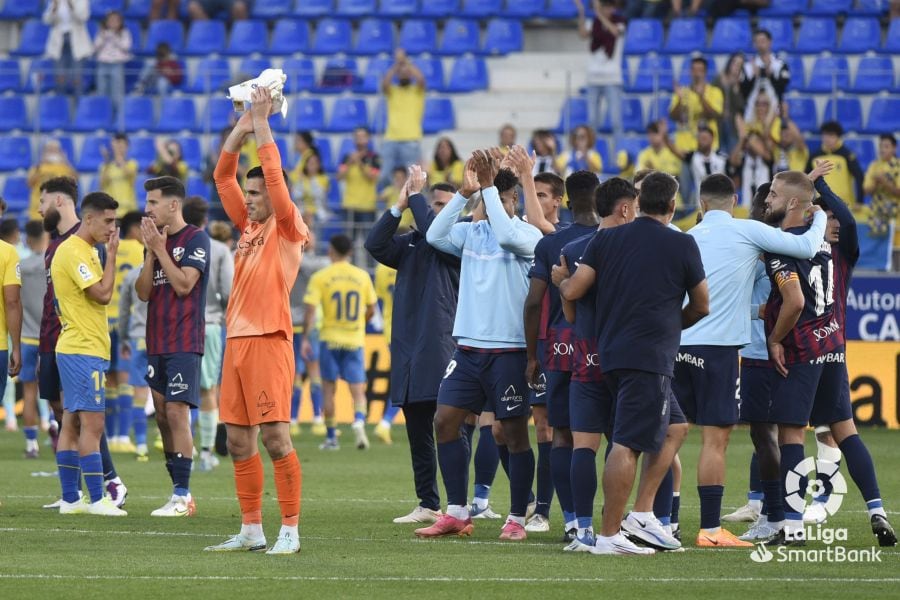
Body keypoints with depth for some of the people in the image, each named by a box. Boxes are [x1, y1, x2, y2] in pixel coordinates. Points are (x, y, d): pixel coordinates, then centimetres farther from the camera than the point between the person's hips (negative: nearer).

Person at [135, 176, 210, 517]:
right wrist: (151, 251, 0)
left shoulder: (196, 239, -7)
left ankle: (182, 495, -14)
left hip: (184, 344, -8)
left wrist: (159, 248, -11)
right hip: (158, 344, 8)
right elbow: (143, 292, 10)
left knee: (177, 412, -13)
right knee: (163, 416, 6)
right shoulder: (155, 240, 16)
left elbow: (183, 284, -17)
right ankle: (179, 491, 11)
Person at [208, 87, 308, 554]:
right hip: (237, 341, 8)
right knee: (239, 442, 8)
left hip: (269, 341, -8)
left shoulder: (287, 228, -3)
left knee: (275, 437, -10)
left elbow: (276, 178, -16)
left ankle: (290, 530, -7)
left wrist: (262, 125, -12)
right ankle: (251, 529, 13)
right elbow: (223, 176, 16)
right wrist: (242, 126, 8)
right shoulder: (249, 227, 16)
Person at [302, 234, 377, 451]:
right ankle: (359, 420, -25)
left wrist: (305, 339, -6)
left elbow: (310, 310, -11)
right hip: (355, 340, 1)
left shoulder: (320, 277, -5)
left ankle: (331, 437, 11)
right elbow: (371, 309, 9)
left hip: (330, 338, -1)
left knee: (328, 388, 9)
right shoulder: (363, 276, 3)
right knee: (358, 389, 3)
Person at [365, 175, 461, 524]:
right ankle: (428, 505, 17)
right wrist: (399, 207, -4)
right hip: (407, 348, 6)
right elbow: (375, 245, 2)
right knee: (418, 435, 10)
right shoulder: (409, 243, 16)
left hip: (441, 348, -6)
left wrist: (416, 196, -8)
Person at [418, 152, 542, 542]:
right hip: (468, 346, 6)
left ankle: (517, 519, 7)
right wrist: (465, 192, -11)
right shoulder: (471, 233, 10)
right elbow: (435, 235, -6)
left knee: (514, 432, -1)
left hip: (509, 350, -6)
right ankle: (457, 514, 7)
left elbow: (506, 235, -26)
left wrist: (488, 187, -20)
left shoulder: (528, 235, -5)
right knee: (445, 421, 0)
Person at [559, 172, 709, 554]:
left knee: (674, 429, 20)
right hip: (650, 358, -6)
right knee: (628, 445, -7)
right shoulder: (682, 245, -2)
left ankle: (642, 512, 14)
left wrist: (560, 281, 28)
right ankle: (608, 535, -9)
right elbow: (702, 306, 9)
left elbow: (571, 292, 5)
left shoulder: (606, 239, 8)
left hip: (610, 351, 6)